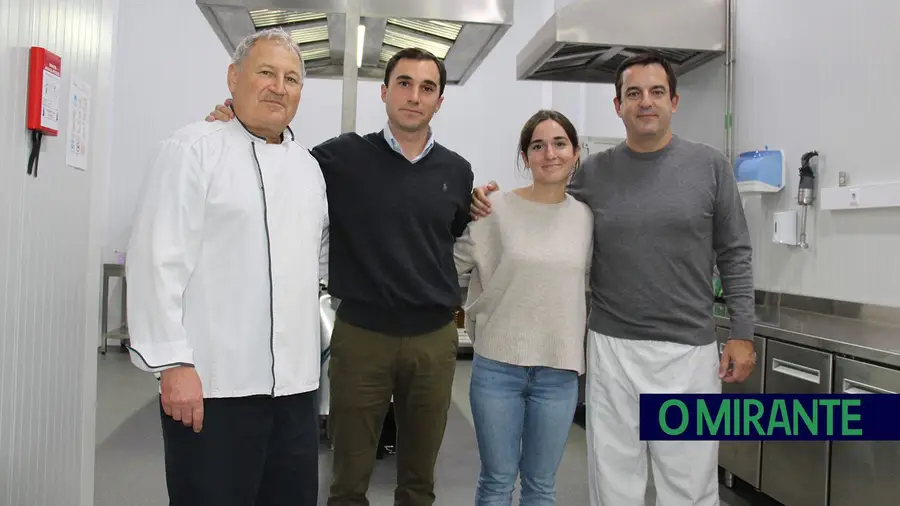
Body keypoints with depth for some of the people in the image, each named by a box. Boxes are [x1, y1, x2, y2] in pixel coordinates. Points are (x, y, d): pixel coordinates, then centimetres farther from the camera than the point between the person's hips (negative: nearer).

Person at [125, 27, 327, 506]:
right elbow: (158, 261, -12)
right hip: (215, 381, -6)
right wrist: (174, 362, -16)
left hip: (295, 381, 7)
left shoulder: (308, 165, 15)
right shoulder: (193, 150, -6)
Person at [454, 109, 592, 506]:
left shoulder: (588, 217, 3)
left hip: (559, 370, 2)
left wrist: (585, 351, 10)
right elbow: (451, 264, 0)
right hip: (497, 365, -2)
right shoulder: (495, 210, -6)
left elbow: (591, 288, 12)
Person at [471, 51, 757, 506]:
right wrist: (492, 204, -7)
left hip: (689, 349, -1)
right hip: (612, 348, 1)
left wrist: (742, 333, 0)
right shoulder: (593, 173, 3)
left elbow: (734, 255, 4)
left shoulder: (710, 166, 1)